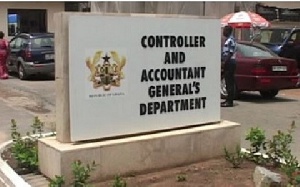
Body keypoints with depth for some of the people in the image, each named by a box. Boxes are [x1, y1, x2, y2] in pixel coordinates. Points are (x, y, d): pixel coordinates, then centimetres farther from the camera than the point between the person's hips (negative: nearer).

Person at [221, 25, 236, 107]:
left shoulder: (231, 40, -13)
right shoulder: (227, 40, 17)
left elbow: (230, 53, -19)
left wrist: (224, 62, -20)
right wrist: (223, 61, 20)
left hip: (229, 63, -10)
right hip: (227, 63, 10)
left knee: (229, 82, -8)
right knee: (228, 82, 13)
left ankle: (230, 101, -7)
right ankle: (228, 99, 19)